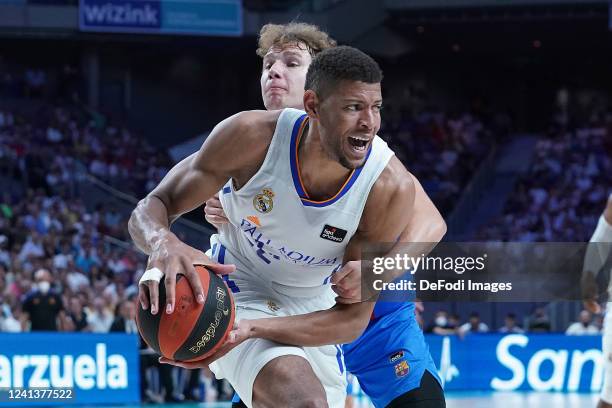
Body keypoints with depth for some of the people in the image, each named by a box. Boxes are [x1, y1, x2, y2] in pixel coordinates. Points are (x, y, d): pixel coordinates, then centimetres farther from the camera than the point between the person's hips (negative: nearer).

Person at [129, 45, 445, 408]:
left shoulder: (391, 187, -26)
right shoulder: (254, 136, -28)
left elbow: (353, 318, -22)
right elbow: (154, 207, -20)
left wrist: (251, 330, -38)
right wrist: (164, 243, -47)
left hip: (315, 312, 4)